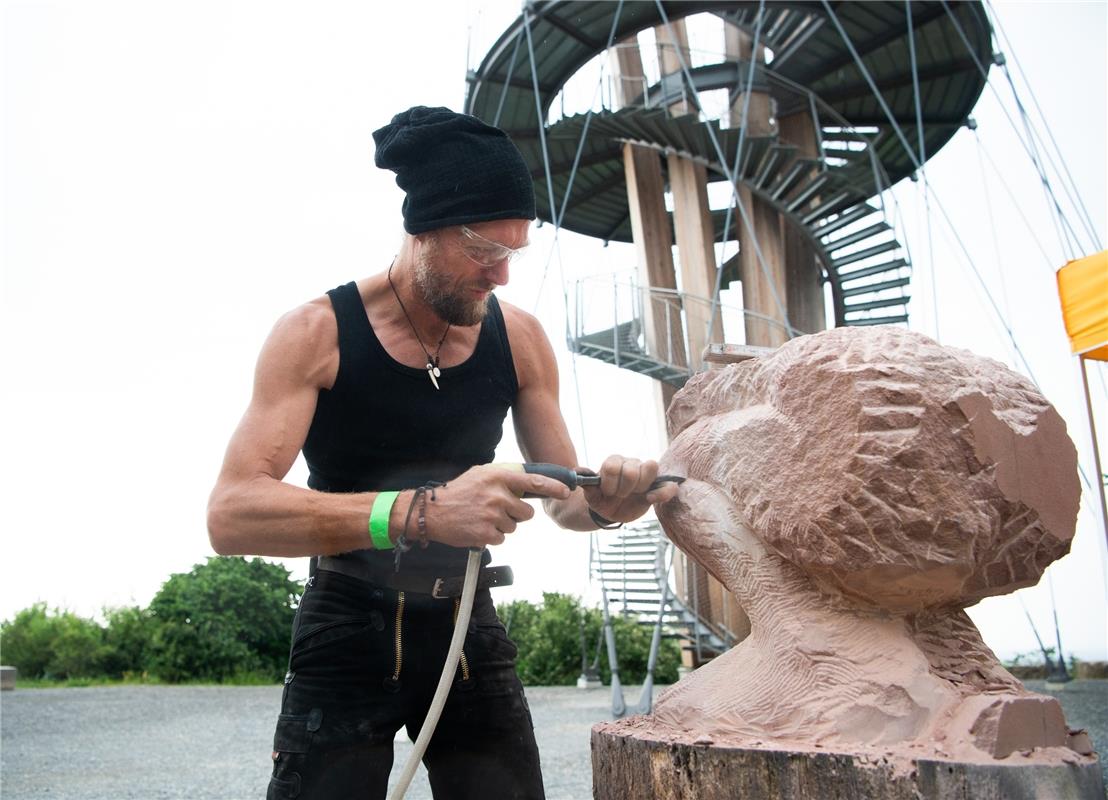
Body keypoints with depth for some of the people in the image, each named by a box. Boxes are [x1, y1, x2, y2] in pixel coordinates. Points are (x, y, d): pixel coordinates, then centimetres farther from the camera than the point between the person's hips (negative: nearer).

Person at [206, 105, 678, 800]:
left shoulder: (520, 339, -3)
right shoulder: (316, 333, -15)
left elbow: (562, 498, 4)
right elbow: (231, 515, -26)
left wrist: (602, 503, -21)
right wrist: (419, 512, -40)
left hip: (467, 626, 3)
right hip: (347, 634, -3)